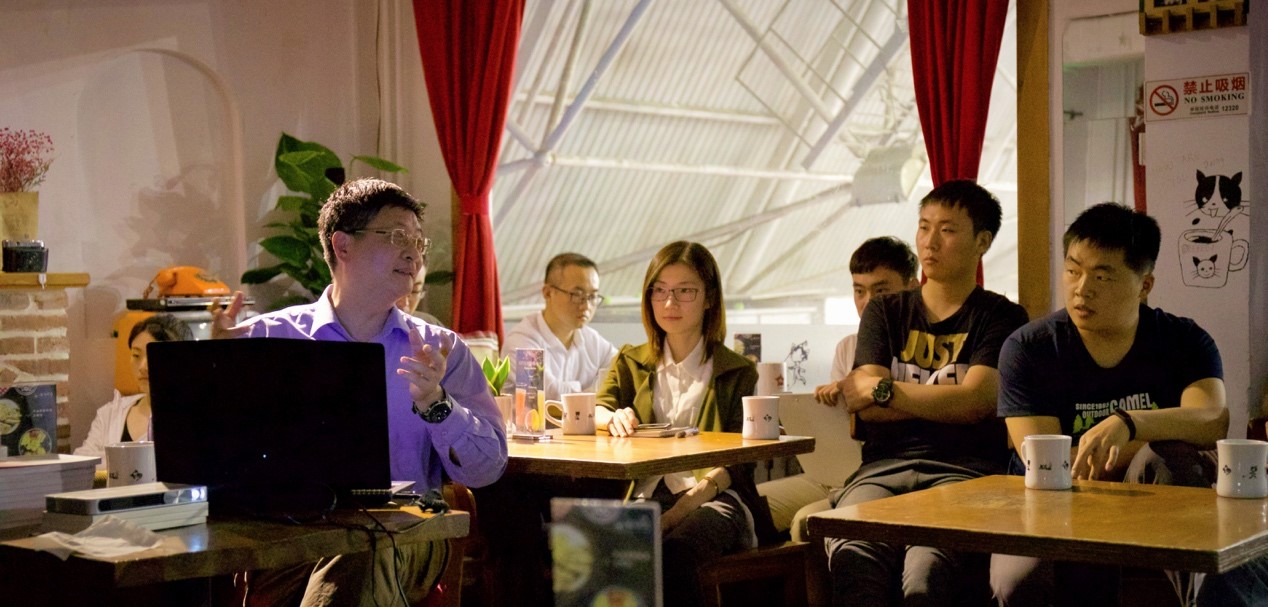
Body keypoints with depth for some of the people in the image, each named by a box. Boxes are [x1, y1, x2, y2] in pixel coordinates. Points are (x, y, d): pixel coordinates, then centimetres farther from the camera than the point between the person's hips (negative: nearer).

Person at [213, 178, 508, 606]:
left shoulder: (441, 351, 14)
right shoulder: (268, 338, 10)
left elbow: (486, 468, 4)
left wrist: (435, 404, -13)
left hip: (403, 538, 1)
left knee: (363, 551, -35)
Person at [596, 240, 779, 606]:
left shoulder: (737, 372, 11)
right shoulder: (631, 362, 23)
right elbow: (592, 412, 5)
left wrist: (672, 516, -18)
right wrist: (614, 418, -23)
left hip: (712, 498, -2)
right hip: (645, 496, 2)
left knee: (674, 551, -37)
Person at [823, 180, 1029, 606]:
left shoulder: (1001, 317, 13)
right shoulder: (884, 312, 23)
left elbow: (975, 403, -3)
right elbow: (866, 408, 10)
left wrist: (884, 389, 5)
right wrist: (947, 399, 2)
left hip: (962, 471, -2)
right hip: (884, 466, 3)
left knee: (925, 570, -38)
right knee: (851, 555, -36)